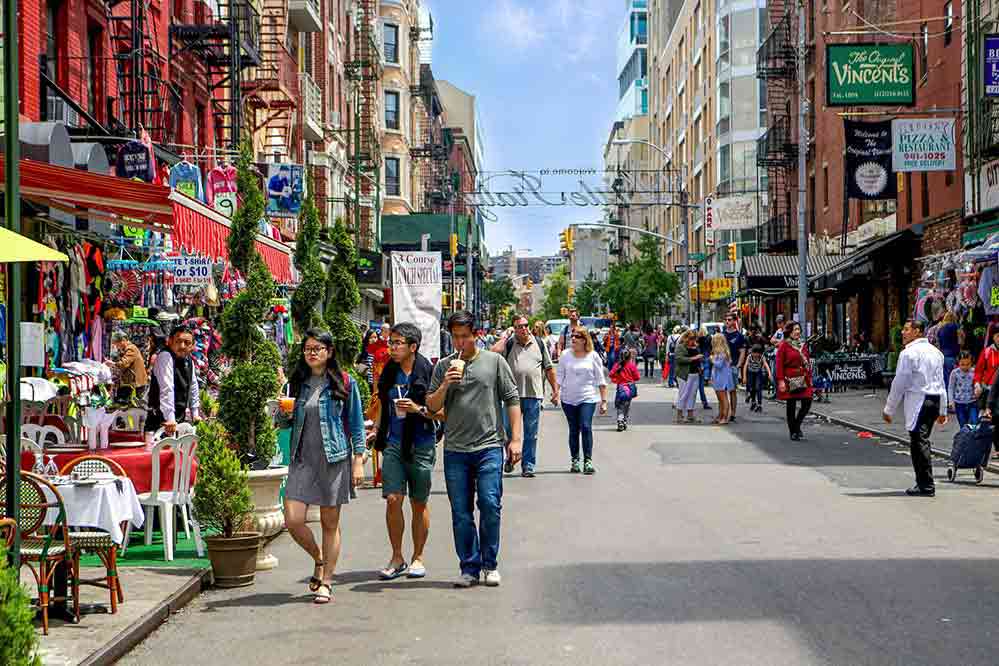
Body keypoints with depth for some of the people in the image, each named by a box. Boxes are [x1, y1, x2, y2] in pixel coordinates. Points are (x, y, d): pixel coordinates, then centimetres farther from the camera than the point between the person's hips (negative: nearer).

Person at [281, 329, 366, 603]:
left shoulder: (344, 383, 0)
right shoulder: (298, 382, 9)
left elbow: (356, 424, 2)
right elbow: (289, 422, 17)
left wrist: (359, 461, -4)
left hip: (334, 458, -3)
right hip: (302, 459, 3)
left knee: (330, 523, 3)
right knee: (293, 520, -7)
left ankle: (326, 582, 14)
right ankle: (318, 558, 21)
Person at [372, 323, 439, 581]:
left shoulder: (428, 372, -8)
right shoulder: (389, 371, 7)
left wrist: (419, 409, -22)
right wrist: (376, 432, 13)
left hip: (421, 445, -3)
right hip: (394, 444, 3)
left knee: (419, 503, 7)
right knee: (393, 499, -5)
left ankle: (417, 558, 21)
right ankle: (397, 559, 7)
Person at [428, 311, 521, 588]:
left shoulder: (494, 361, 4)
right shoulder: (443, 366, 10)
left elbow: (512, 399, 5)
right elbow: (432, 407, 9)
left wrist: (516, 438, 0)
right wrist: (445, 385, -9)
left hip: (489, 447, -2)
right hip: (455, 450, 2)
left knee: (490, 505, -7)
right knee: (461, 513, 4)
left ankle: (490, 564, 9)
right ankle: (470, 568, 14)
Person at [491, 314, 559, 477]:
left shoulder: (539, 343, 9)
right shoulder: (508, 343, 4)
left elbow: (549, 368, 13)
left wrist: (555, 390, 10)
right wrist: (504, 337, -7)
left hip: (534, 395, 1)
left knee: (531, 434, 4)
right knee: (510, 431, 3)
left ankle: (528, 466, 11)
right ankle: (510, 458, 26)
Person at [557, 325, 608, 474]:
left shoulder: (593, 356, 1)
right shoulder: (566, 355, 5)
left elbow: (601, 380, 3)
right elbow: (560, 377, 8)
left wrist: (604, 400, 0)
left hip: (587, 398, -2)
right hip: (568, 399, 2)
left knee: (586, 427, -14)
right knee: (573, 430, 7)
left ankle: (588, 460, -10)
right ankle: (575, 460, 16)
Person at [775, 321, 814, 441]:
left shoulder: (802, 344, 12)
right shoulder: (784, 345, -4)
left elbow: (808, 362, 15)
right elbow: (779, 364, -8)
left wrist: (810, 377, 10)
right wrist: (781, 380, -14)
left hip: (803, 379, 5)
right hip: (790, 380, -5)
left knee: (807, 402, -3)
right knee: (791, 405, 2)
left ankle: (797, 426, 17)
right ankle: (793, 432, 12)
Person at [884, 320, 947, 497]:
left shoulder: (909, 353, -10)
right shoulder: (935, 351, 15)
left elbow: (899, 383, -10)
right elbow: (941, 382, 19)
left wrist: (889, 409, -2)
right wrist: (942, 410, 23)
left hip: (918, 401, -8)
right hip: (935, 400, 8)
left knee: (919, 443, -6)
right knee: (922, 442, 15)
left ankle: (926, 486, -7)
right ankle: (924, 483, 18)